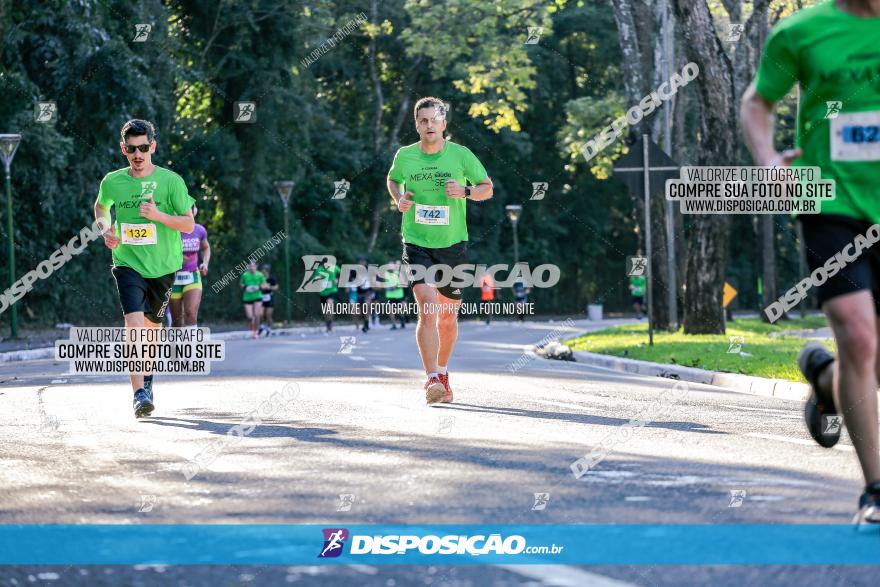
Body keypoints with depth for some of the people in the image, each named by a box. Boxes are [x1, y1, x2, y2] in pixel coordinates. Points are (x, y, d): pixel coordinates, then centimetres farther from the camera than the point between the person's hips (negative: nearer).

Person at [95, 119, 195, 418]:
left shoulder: (171, 181, -8)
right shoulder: (112, 182, -2)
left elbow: (189, 224, -7)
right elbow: (101, 206, 21)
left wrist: (157, 215, -22)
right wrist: (106, 230, 2)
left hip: (163, 266, 1)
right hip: (127, 264, -1)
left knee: (152, 326, 15)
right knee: (134, 323, -19)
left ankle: (147, 376, 43)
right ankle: (139, 393, -25)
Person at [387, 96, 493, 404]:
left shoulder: (461, 155, -3)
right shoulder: (404, 156, 1)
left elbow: (487, 188, 7)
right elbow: (393, 180, 22)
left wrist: (466, 191, -14)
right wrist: (399, 199, 1)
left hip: (453, 245, 1)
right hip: (416, 243, -1)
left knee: (448, 318, 11)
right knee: (427, 309, -19)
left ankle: (442, 373, 34)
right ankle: (432, 380, -22)